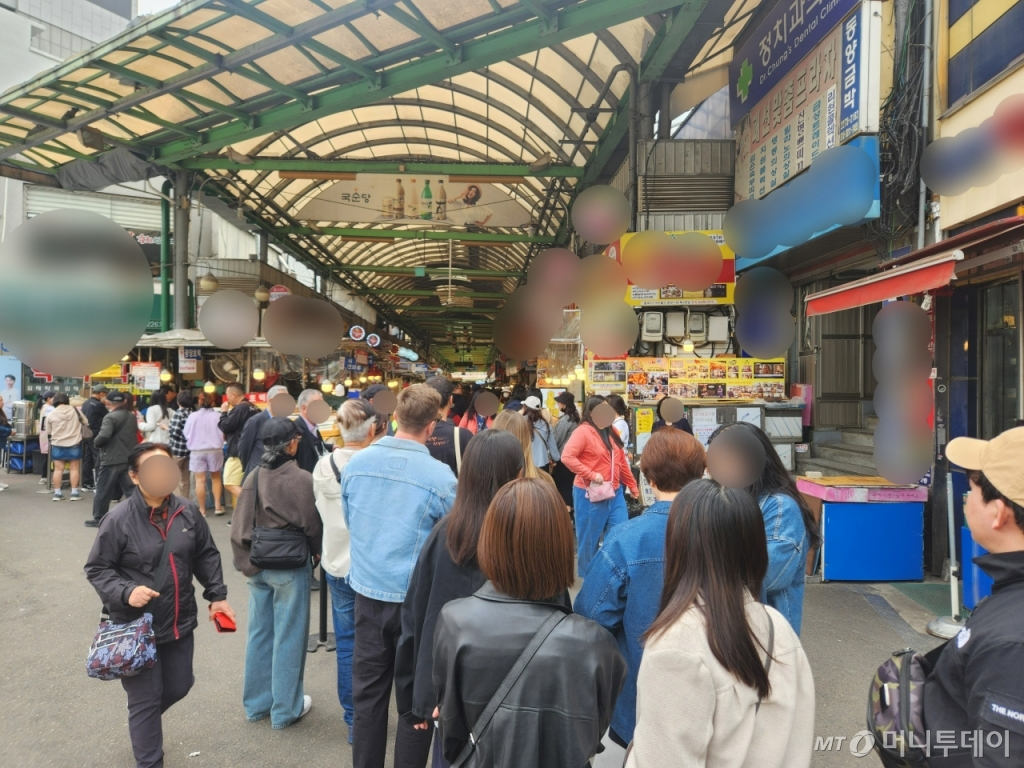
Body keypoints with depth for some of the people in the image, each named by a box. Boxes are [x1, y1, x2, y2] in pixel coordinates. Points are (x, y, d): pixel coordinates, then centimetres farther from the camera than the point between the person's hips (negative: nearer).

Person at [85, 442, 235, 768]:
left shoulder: (188, 512, -4)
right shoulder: (118, 519, -16)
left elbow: (207, 556, 8)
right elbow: (97, 569, -8)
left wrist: (217, 595, 4)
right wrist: (126, 593, -24)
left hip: (180, 623, 5)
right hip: (136, 628, -5)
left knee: (178, 687, 21)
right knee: (146, 699, 6)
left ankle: (144, 722, 53)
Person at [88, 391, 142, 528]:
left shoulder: (110, 417, -14)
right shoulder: (132, 416, 11)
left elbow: (103, 436, -26)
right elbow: (135, 434, 22)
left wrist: (96, 442, -8)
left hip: (112, 459, -7)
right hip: (129, 458, 7)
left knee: (103, 491, 7)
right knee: (131, 489, 7)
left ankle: (98, 519, 17)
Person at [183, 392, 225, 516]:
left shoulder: (192, 416, -4)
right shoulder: (217, 416, -6)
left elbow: (186, 435, 0)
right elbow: (223, 435, -5)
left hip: (197, 451, -1)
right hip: (215, 450, 1)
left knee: (200, 480, 4)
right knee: (216, 477, 17)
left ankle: (202, 509, 9)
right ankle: (217, 506, 15)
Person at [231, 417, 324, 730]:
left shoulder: (253, 478, -1)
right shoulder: (301, 479, -17)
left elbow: (239, 526, 1)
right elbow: (311, 524, -11)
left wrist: (247, 560, 11)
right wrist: (317, 551, 8)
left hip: (257, 564, 6)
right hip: (290, 566, -6)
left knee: (259, 632, 17)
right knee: (289, 637, 7)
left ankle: (256, 703, 31)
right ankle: (285, 709, 19)